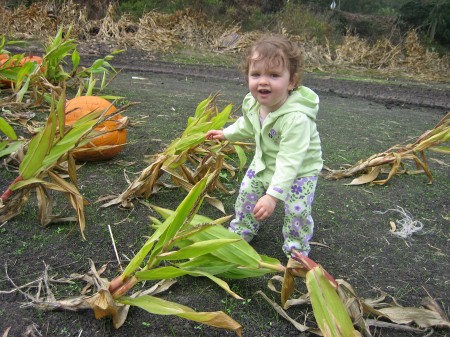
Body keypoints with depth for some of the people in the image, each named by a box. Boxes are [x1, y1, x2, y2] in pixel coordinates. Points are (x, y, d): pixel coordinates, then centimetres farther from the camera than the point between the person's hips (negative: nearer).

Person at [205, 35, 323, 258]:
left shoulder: (296, 118, -41)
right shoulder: (252, 103, -17)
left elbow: (289, 162, -43)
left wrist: (273, 195, -47)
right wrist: (226, 134, 15)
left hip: (299, 171, -6)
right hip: (264, 163, 7)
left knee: (297, 211, -11)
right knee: (247, 195, 16)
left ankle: (296, 250, 19)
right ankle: (240, 232, 43)